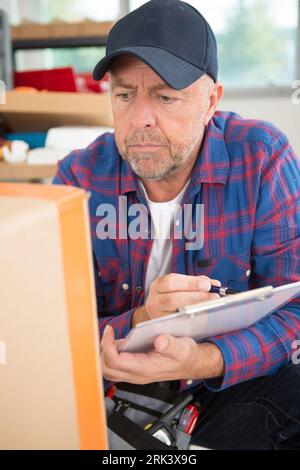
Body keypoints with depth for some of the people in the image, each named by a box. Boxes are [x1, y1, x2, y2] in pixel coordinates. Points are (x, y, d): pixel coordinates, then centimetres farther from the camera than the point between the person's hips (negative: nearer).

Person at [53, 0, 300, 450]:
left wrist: (203, 361, -35)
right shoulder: (79, 178, -11)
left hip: (234, 374, 0)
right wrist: (140, 322, -35)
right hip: (114, 379, 0)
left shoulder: (263, 157, -14)